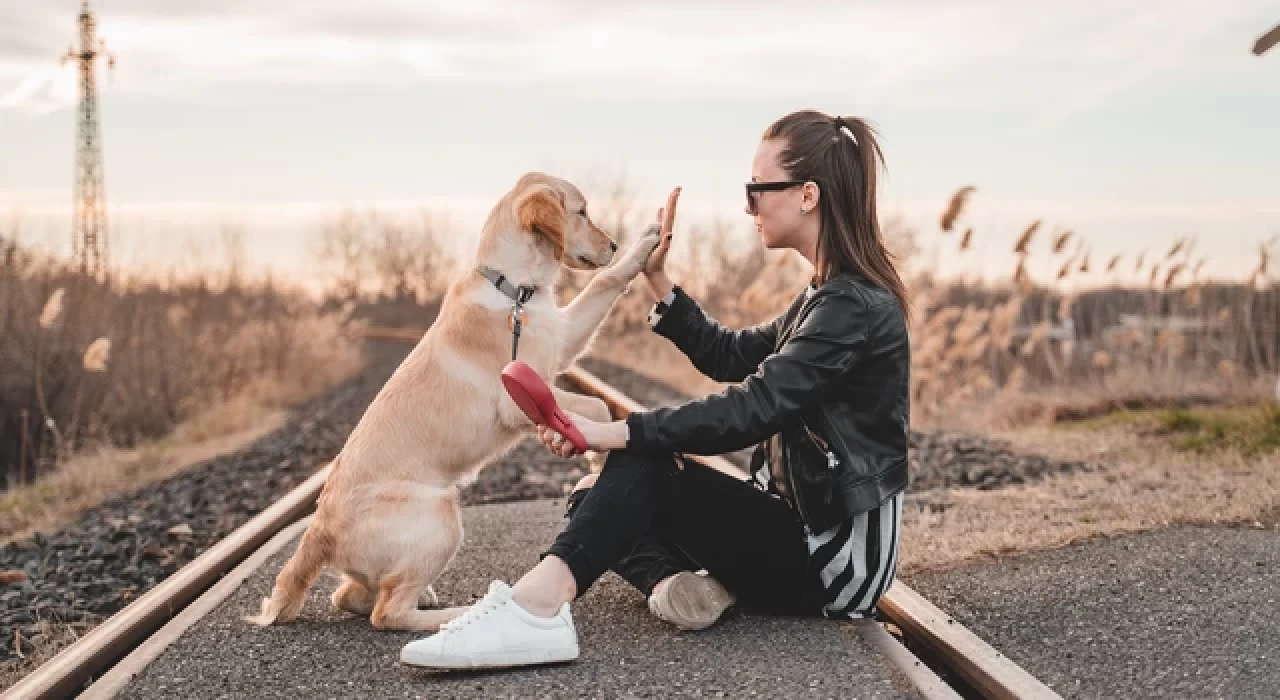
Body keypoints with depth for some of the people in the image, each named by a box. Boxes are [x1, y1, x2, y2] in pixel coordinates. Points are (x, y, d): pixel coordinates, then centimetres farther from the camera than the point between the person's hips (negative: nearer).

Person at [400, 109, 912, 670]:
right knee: (598, 495, 3)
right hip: (802, 526, 9)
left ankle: (534, 607, -39)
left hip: (837, 558, -9)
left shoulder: (856, 304, -18)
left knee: (645, 464, -24)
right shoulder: (831, 296, 14)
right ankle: (678, 581, -23)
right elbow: (730, 356, 19)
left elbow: (754, 407, -28)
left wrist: (618, 432, -30)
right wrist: (658, 280, 10)